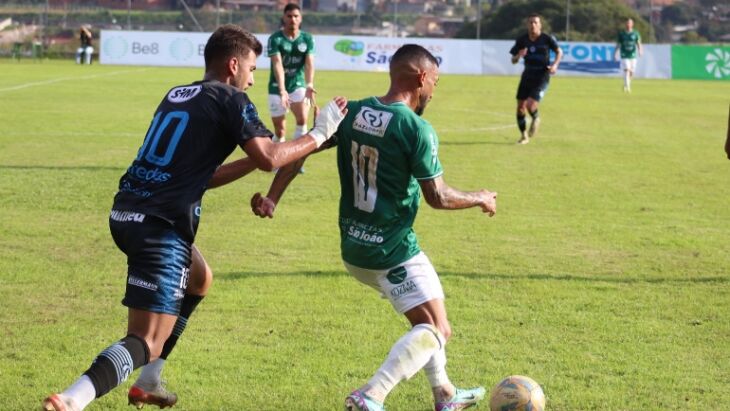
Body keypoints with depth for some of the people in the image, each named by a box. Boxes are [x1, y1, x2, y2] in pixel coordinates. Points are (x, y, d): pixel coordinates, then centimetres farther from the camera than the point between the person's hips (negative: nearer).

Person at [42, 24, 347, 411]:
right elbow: (268, 158, -12)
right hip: (162, 224, -9)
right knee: (147, 341, -13)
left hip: (126, 212, 9)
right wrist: (318, 135, 2)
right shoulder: (231, 100, -1)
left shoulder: (176, 96, 22)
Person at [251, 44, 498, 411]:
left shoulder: (352, 113, 2)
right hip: (393, 251, -8)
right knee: (435, 330, -5)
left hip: (353, 247, 8)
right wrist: (480, 199, 5)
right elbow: (437, 197, -12)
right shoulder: (417, 130, -17)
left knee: (425, 317, 26)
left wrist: (271, 198, 3)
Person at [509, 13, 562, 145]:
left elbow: (559, 52, 6)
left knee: (530, 106, -18)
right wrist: (518, 56, -18)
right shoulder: (521, 40, -1)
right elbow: (513, 61, 5)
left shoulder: (547, 39, -9)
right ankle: (524, 135, 22)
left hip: (542, 78, -4)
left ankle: (535, 119, 18)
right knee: (520, 108, 2)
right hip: (527, 76, 4)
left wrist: (555, 65, -12)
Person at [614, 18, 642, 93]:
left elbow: (638, 43, -4)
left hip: (632, 56, 2)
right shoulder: (621, 33, 3)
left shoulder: (635, 33, 3)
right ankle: (627, 87, -21)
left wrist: (640, 50, -23)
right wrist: (615, 53, 4)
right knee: (626, 71, -17)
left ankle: (626, 85, 31)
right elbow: (618, 44, 9)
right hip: (624, 56, -2)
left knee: (631, 73, 8)